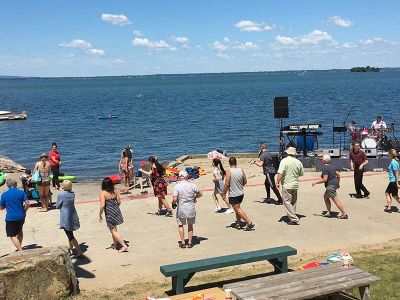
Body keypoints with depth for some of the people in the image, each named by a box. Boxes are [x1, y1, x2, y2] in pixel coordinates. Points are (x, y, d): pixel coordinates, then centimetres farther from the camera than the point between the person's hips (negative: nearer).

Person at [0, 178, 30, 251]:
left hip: (11, 218, -3)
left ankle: (20, 250, -6)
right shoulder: (21, 192, -3)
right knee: (19, 231, 27)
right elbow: (27, 203, -7)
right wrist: (24, 211, 10)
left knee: (13, 235, 3)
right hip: (21, 216, 3)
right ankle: (20, 247, 32)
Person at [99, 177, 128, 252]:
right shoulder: (114, 191, 1)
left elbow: (102, 205, -21)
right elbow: (119, 202, 8)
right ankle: (115, 244, 34)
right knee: (114, 229, 24)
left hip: (109, 213, -6)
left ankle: (124, 246, -2)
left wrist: (100, 215, -9)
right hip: (116, 211, 6)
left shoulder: (103, 193, -16)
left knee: (113, 231, 3)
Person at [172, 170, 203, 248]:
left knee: (180, 225, 17)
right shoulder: (192, 185, -6)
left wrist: (173, 203, 3)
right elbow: (200, 194, 5)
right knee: (190, 225, 18)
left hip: (181, 209, -1)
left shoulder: (176, 187, -12)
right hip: (191, 209, 2)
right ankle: (190, 242, 21)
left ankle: (183, 242, 16)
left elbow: (175, 199, -18)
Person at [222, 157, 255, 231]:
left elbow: (227, 184, -17)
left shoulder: (229, 172, -16)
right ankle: (238, 223, 27)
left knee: (237, 209, -1)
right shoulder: (241, 170, 0)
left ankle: (249, 223, -9)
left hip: (233, 195, -7)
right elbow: (245, 182, 9)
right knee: (237, 208, 22)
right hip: (241, 193, 7)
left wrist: (224, 193, -5)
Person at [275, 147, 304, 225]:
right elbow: (302, 174, 13)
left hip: (287, 185, -6)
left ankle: (294, 219, -8)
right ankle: (292, 217, 26)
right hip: (295, 185, 6)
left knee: (287, 202, -2)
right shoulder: (298, 162, 3)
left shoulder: (284, 161, -12)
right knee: (293, 202, 17)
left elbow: (280, 173, -20)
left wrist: (277, 182, -13)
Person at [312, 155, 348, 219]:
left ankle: (344, 214, -4)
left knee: (336, 201, -7)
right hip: (334, 184, 11)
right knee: (325, 197, 21)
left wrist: (316, 182, -13)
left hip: (330, 186, -11)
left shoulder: (324, 168, -16)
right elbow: (338, 174, 16)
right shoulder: (332, 166, 11)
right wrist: (337, 182, 28)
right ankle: (328, 213, 22)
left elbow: (325, 179, -21)